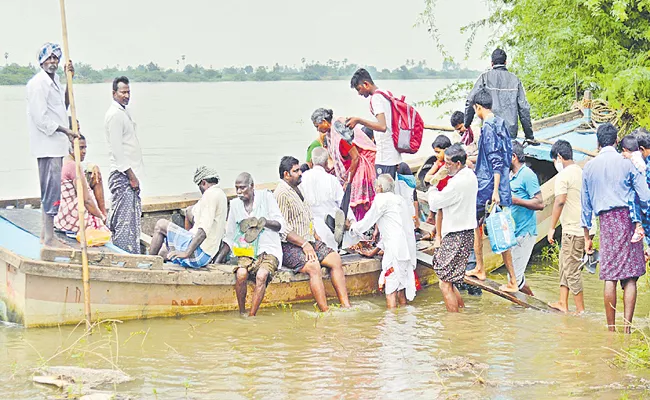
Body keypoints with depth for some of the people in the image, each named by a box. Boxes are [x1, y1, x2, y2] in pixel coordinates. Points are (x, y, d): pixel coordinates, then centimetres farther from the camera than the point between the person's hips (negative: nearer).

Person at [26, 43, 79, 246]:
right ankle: (48, 239, -8)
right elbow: (40, 117, -18)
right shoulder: (38, 83, -14)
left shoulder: (55, 81, 16)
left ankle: (46, 235, 23)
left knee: (51, 191, 15)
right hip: (47, 145, -10)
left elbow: (63, 105, 21)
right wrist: (64, 130, -16)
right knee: (51, 191, -10)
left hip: (56, 145, 10)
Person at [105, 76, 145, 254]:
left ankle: (133, 255, 19)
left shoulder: (124, 112, 19)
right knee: (124, 220, -10)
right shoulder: (114, 114, -13)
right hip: (122, 174, -10)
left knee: (134, 217, 13)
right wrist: (131, 176, -19)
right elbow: (117, 150, -18)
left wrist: (134, 176, 19)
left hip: (130, 173, 10)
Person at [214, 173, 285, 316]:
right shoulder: (235, 204, 12)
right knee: (241, 273, -30)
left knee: (261, 275, -33)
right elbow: (230, 237, 18)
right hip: (246, 251, 3)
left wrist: (263, 221, -20)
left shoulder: (266, 197, 2)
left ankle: (251, 316, -31)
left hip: (269, 250, -2)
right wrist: (217, 261, 10)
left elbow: (280, 224, -1)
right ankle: (241, 314, -15)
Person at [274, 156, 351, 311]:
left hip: (308, 241, 9)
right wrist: (304, 244, -20)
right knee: (313, 266, -31)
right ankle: (325, 311, -33)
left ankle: (345, 305, -13)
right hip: (290, 246, -9)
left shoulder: (297, 189, 19)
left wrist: (317, 238, 13)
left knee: (335, 259, -9)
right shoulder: (281, 194, -11)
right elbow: (283, 229, -17)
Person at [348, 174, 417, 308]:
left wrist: (352, 226, 25)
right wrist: (375, 250, 37)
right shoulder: (401, 200, 25)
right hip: (409, 250, 8)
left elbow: (366, 223, 4)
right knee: (401, 287, 10)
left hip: (395, 249, -8)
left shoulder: (382, 199, -1)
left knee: (390, 288, -8)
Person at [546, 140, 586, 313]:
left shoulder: (563, 175, -12)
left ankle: (581, 310, 0)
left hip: (573, 230, -9)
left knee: (572, 269, -3)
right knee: (565, 264, 18)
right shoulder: (582, 172, 13)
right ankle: (563, 303, 24)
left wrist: (552, 228, -17)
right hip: (584, 226, 9)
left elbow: (560, 201, -22)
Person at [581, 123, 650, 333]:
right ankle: (627, 327, -8)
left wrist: (587, 236, 20)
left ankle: (611, 329, 3)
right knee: (630, 277, -2)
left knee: (610, 277, 3)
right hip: (628, 219, -2)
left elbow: (586, 204, 14)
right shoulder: (626, 163, -1)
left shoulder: (589, 167, 9)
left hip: (606, 221, 2)